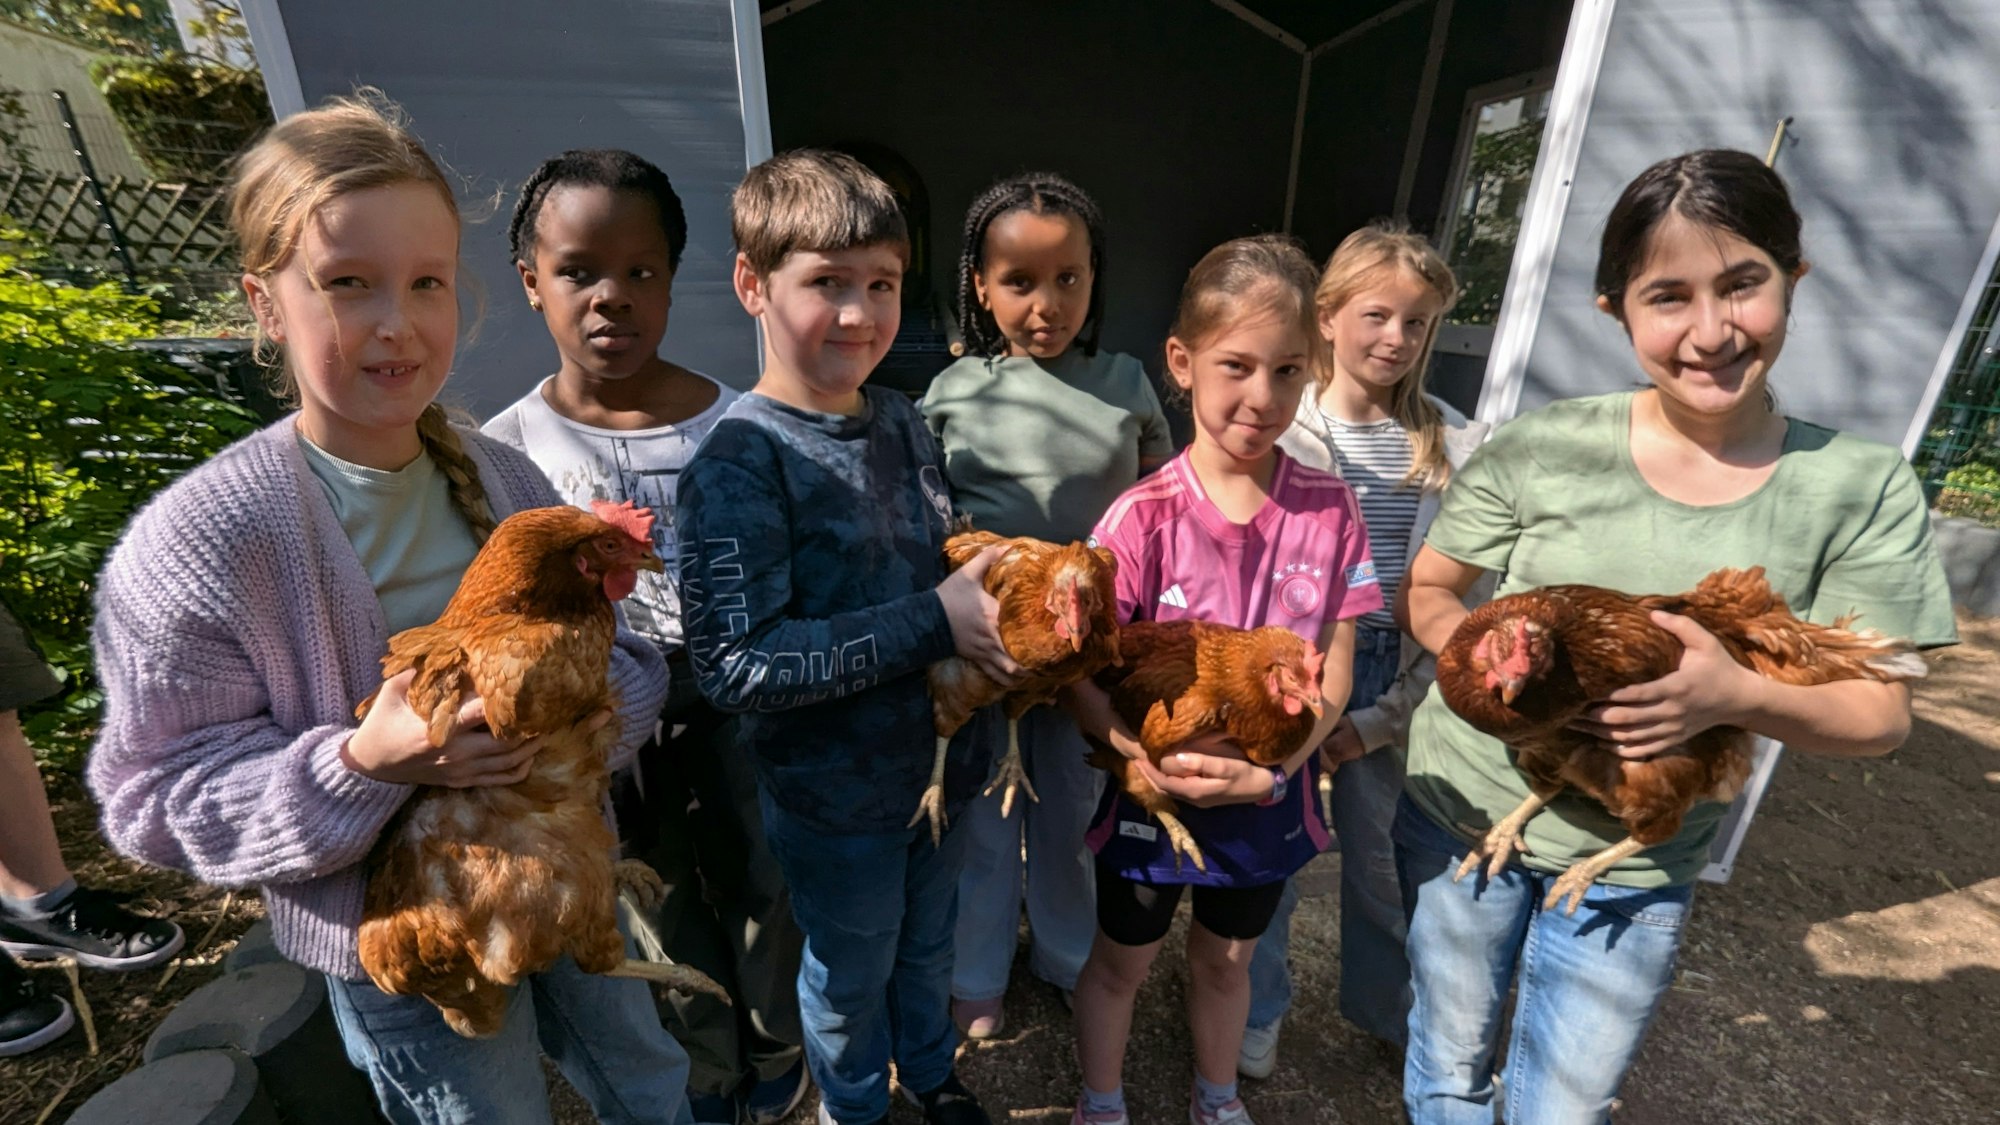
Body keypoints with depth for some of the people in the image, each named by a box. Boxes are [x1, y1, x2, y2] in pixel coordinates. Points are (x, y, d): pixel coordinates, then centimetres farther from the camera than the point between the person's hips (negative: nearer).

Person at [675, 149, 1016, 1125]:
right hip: (834, 798, -5)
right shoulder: (740, 459, -21)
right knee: (851, 977, 22)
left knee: (927, 946, 29)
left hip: (940, 758, 6)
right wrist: (934, 624, -27)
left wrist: (997, 594, -8)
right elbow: (735, 664, -27)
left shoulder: (902, 424, -2)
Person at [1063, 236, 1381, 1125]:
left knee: (1227, 956, 27)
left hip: (1268, 797, 3)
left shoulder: (1329, 510, -11)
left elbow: (1333, 673, -8)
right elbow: (1083, 677, -17)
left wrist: (1268, 771, -20)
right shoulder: (1144, 516, -20)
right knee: (1121, 958, 21)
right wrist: (1151, 758, -31)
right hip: (1152, 790, -2)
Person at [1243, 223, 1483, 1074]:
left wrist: (1388, 713, -4)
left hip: (1395, 679, 3)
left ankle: (1384, 1003, 46)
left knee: (1384, 853, 19)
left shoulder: (1455, 444, 0)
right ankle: (1255, 1013, 36)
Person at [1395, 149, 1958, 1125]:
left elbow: (1880, 712, -5)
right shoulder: (1547, 448, -13)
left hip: (1639, 863, 1)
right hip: (1465, 811, 0)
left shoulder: (1860, 488, -8)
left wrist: (1738, 694, -26)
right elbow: (1425, 589, -4)